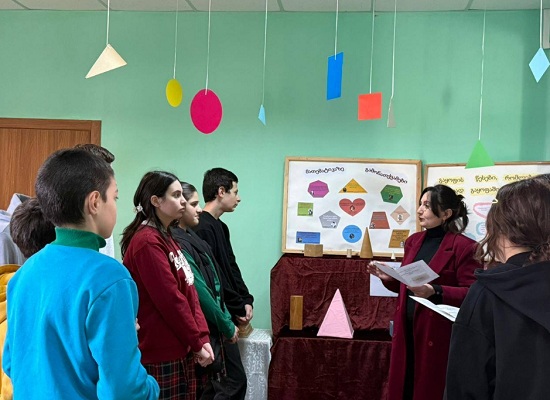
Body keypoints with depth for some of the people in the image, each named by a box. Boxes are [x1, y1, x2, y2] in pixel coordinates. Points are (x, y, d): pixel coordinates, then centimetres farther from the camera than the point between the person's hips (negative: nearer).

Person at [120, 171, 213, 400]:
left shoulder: (165, 237, 12)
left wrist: (202, 336, 0)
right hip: (161, 354, -9)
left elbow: (188, 291, 9)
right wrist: (197, 342, -10)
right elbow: (170, 300, -19)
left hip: (179, 349, 9)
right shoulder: (148, 242, -17)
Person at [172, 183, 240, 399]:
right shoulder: (178, 242, -20)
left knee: (234, 380, 16)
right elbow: (199, 291, -21)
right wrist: (227, 325, -11)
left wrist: (228, 321, 9)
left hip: (214, 326, 9)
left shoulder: (190, 237, 9)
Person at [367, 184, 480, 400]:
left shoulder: (464, 246, -10)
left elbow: (471, 293, -14)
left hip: (438, 334, -6)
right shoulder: (413, 241, 11)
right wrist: (389, 278, -1)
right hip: (406, 330, 6)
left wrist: (435, 292, -26)